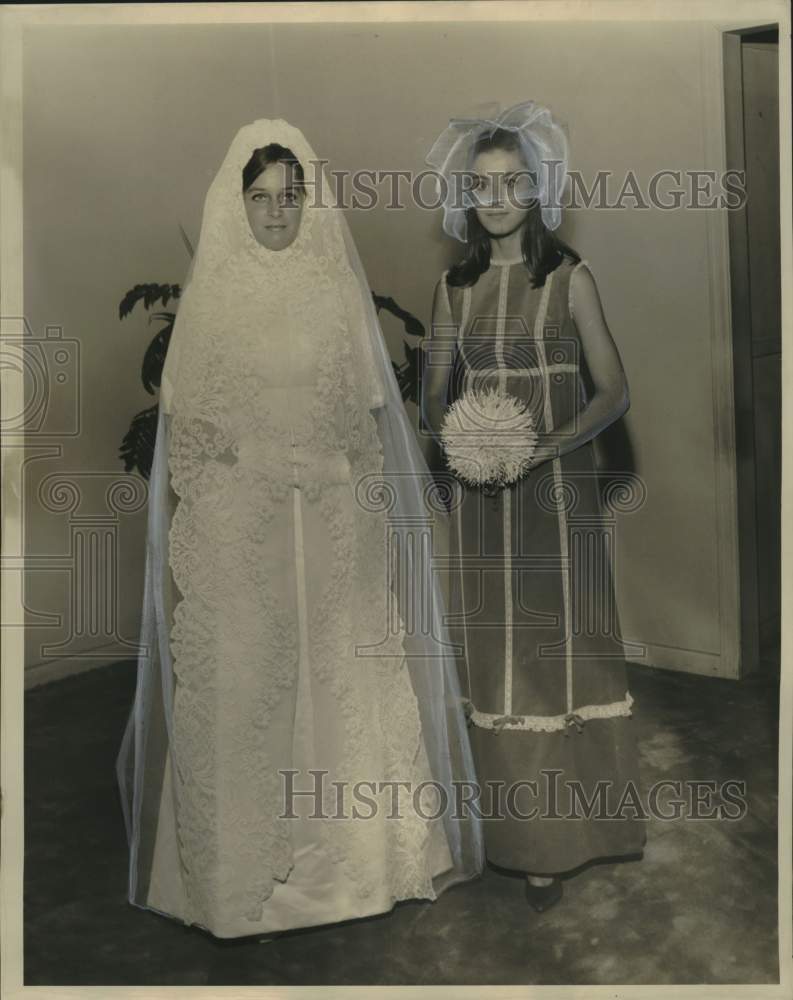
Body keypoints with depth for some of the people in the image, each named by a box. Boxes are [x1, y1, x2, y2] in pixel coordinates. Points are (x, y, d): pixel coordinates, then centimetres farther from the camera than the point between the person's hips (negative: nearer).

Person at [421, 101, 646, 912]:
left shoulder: (569, 277, -2)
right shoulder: (455, 285, 8)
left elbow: (613, 391, -4)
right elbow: (434, 392, 11)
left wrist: (544, 447, -19)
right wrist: (451, 443, -10)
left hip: (557, 492, -3)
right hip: (480, 497, 3)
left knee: (560, 655, 2)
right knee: (497, 662, 7)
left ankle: (563, 840, 15)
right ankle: (519, 835, 20)